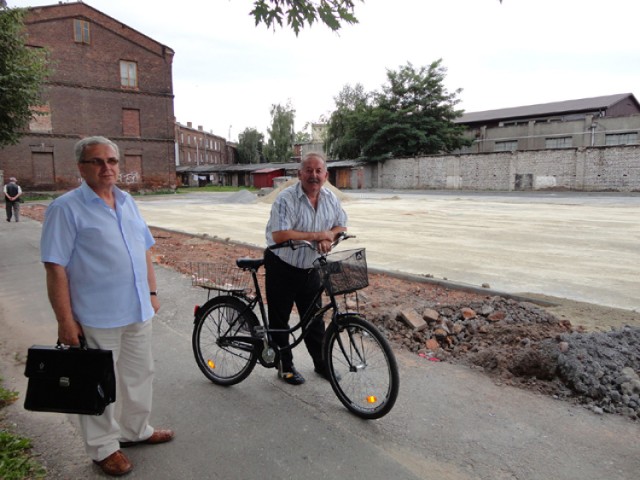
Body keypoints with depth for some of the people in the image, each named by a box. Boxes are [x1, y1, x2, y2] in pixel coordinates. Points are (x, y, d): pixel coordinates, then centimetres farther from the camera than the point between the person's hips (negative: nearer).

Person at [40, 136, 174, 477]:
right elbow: (55, 268, -14)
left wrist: (151, 291, 13)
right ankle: (104, 447, 28)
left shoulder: (127, 202, 9)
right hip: (97, 319, -6)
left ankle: (135, 430, 39)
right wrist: (65, 321, -15)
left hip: (138, 311, 7)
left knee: (139, 375, 19)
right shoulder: (66, 208, -11)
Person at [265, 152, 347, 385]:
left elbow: (341, 226, 8)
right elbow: (279, 235, -29)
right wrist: (315, 235, -24)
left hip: (310, 269, 5)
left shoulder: (331, 198, -1)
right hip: (281, 268, -5)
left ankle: (321, 363, 29)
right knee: (279, 319, 8)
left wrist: (328, 237, -16)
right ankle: (285, 365, 25)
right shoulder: (287, 198, -21)